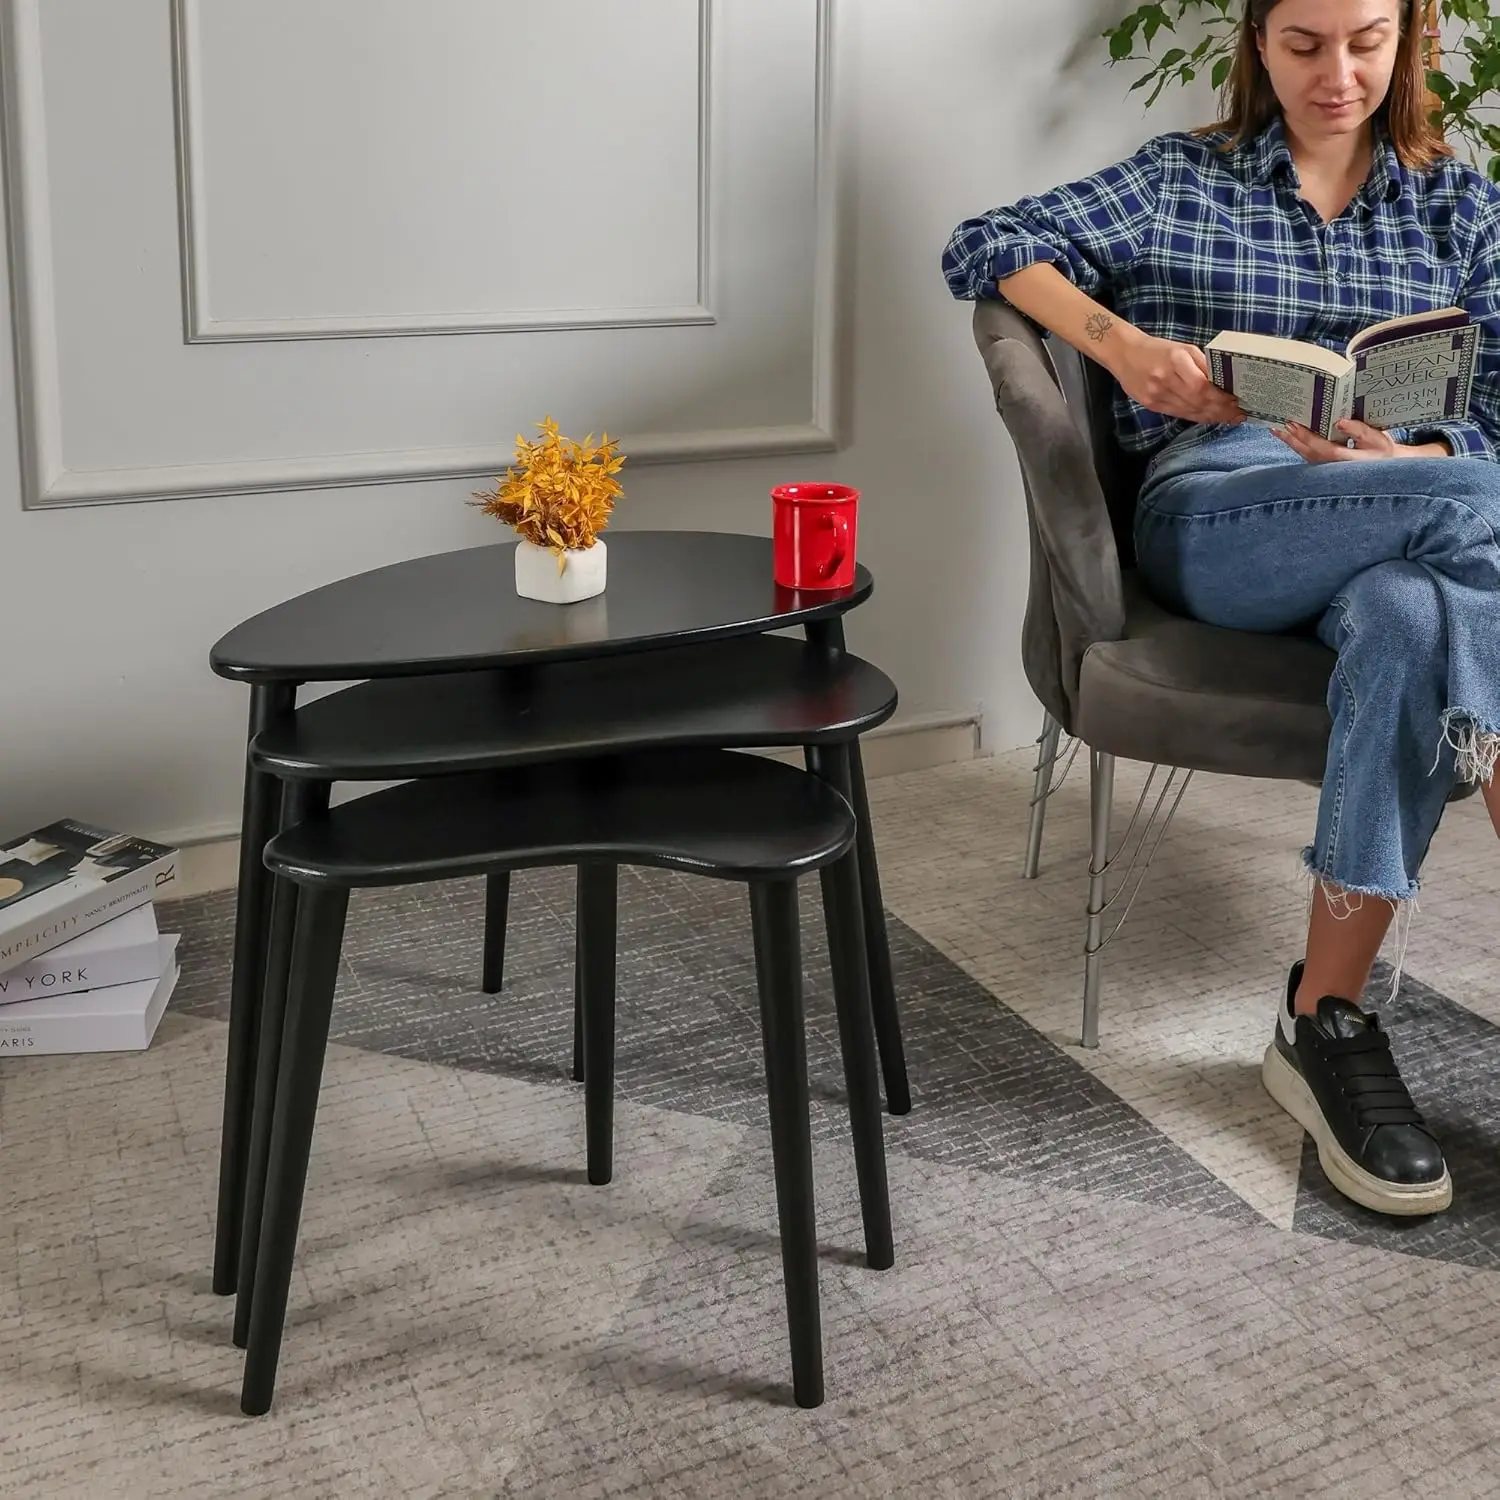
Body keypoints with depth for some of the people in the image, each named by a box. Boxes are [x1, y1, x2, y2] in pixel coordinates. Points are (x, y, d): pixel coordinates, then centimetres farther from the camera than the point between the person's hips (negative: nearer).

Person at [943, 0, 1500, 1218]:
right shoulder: (1182, 180, 18)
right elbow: (986, 246, 7)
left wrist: (1399, 457, -12)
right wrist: (1123, 342, -12)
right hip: (1211, 521, -2)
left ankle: (1326, 1022, -32)